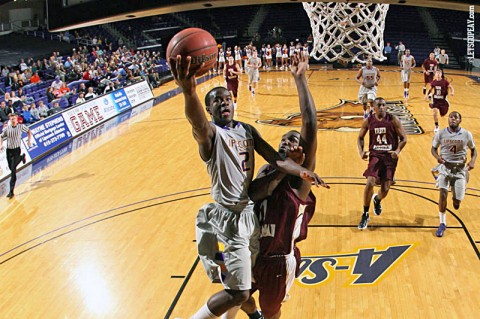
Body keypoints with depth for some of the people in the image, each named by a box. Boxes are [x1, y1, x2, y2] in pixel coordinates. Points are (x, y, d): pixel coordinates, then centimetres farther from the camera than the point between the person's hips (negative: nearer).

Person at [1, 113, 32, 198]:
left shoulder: (21, 126, -7)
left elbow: (29, 131, 12)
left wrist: (29, 140, 6)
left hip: (17, 150, -4)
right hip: (9, 150, 4)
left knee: (13, 169, -12)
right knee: (11, 168, 18)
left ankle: (11, 191, -10)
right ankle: (22, 157, 51)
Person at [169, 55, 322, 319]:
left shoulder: (248, 130, 9)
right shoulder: (211, 132, -14)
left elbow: (276, 159, 1)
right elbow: (198, 124, -39)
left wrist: (301, 171, -21)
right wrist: (188, 91, -62)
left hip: (249, 212, 8)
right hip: (227, 216, -7)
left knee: (242, 285, 23)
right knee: (238, 292, -10)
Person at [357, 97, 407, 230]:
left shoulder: (393, 120, -8)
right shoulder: (368, 121, -3)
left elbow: (403, 138, -4)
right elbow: (360, 138, 10)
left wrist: (397, 151, -21)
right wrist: (361, 152, -7)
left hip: (390, 156, 0)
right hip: (375, 155, 0)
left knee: (385, 189, 3)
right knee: (370, 183, -18)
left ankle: (377, 200, 42)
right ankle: (365, 215, -3)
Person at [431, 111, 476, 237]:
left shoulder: (467, 134, -4)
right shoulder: (441, 134, -5)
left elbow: (473, 150, 9)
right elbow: (433, 148, 6)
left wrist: (472, 161, -11)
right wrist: (437, 157, -16)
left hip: (460, 169, 1)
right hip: (445, 167, 0)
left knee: (457, 202, 0)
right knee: (443, 194, -18)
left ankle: (456, 198, 42)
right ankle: (442, 224, -3)